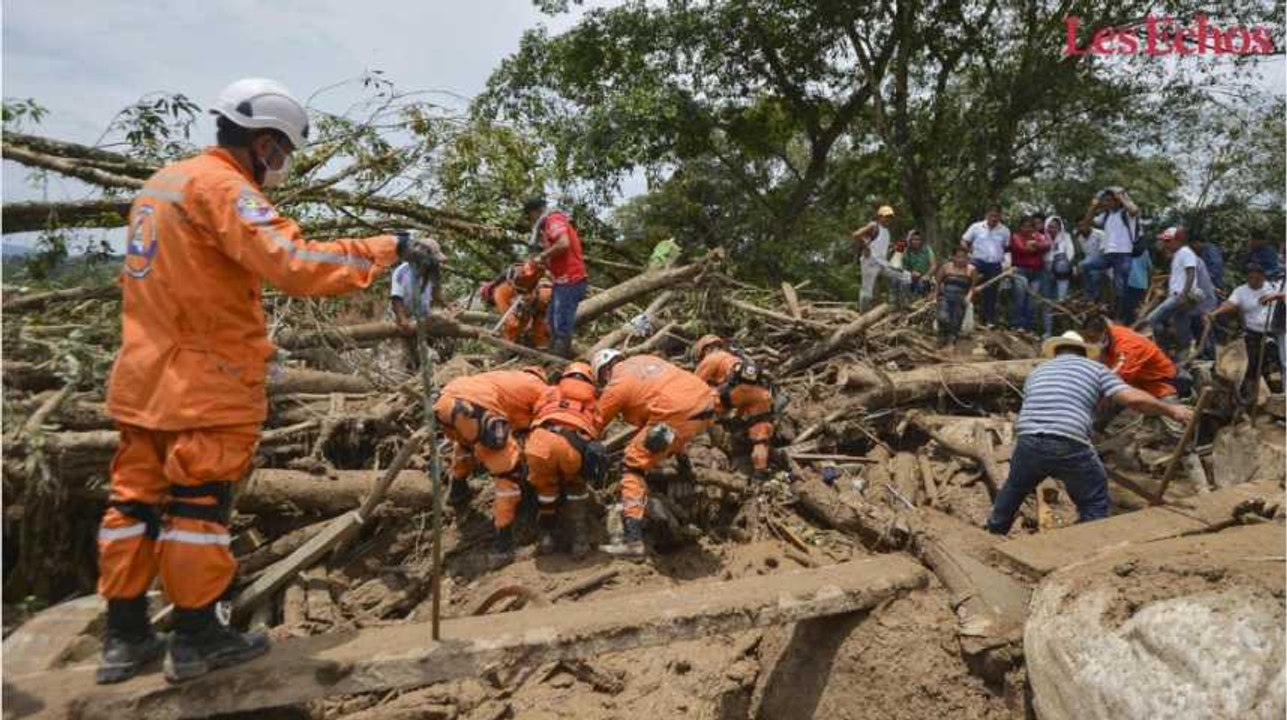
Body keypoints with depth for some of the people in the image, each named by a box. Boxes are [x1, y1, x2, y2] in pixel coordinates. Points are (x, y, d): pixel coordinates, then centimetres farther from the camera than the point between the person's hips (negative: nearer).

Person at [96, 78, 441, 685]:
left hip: (145, 376, 9)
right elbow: (295, 264, -29)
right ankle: (197, 638, 13)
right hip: (205, 385, -9)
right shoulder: (221, 187, -16)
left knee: (136, 500, 12)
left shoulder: (162, 181, 15)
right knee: (199, 506, 1)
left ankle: (125, 637, 22)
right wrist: (389, 248, -25)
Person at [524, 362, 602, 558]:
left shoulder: (551, 391, 35)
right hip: (575, 443, 0)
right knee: (575, 487, 30)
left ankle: (546, 535, 24)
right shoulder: (592, 401, 37)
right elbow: (595, 428, 31)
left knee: (545, 487, 30)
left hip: (541, 440, 0)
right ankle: (578, 539, 20)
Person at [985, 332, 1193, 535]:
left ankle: (994, 532, 46)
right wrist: (1171, 411, 19)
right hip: (1070, 446, -4)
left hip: (1028, 442, 4)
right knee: (1094, 505, 16)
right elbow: (1134, 398, 5)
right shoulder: (1094, 368, 18)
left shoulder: (1037, 371, 28)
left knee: (1014, 487, 31)